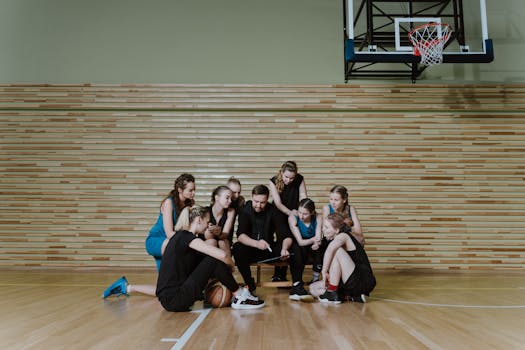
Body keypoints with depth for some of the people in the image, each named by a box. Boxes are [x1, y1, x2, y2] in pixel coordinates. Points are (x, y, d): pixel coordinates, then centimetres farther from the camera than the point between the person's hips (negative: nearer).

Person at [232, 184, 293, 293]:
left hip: (268, 249, 1)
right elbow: (240, 235, -25)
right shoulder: (245, 210, -12)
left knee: (292, 247, -25)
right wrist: (257, 243, -45)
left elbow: (286, 236, -16)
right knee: (237, 248, -34)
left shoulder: (273, 211, -9)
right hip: (250, 249, -1)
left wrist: (284, 248, -40)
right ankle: (250, 286, -19)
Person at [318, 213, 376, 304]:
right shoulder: (334, 241, 12)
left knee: (337, 251, -24)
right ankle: (351, 296, 6)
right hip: (351, 283, 9)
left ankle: (332, 293, -15)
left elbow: (330, 250, -37)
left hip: (363, 282, -9)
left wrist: (324, 271, -28)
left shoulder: (343, 236, -14)